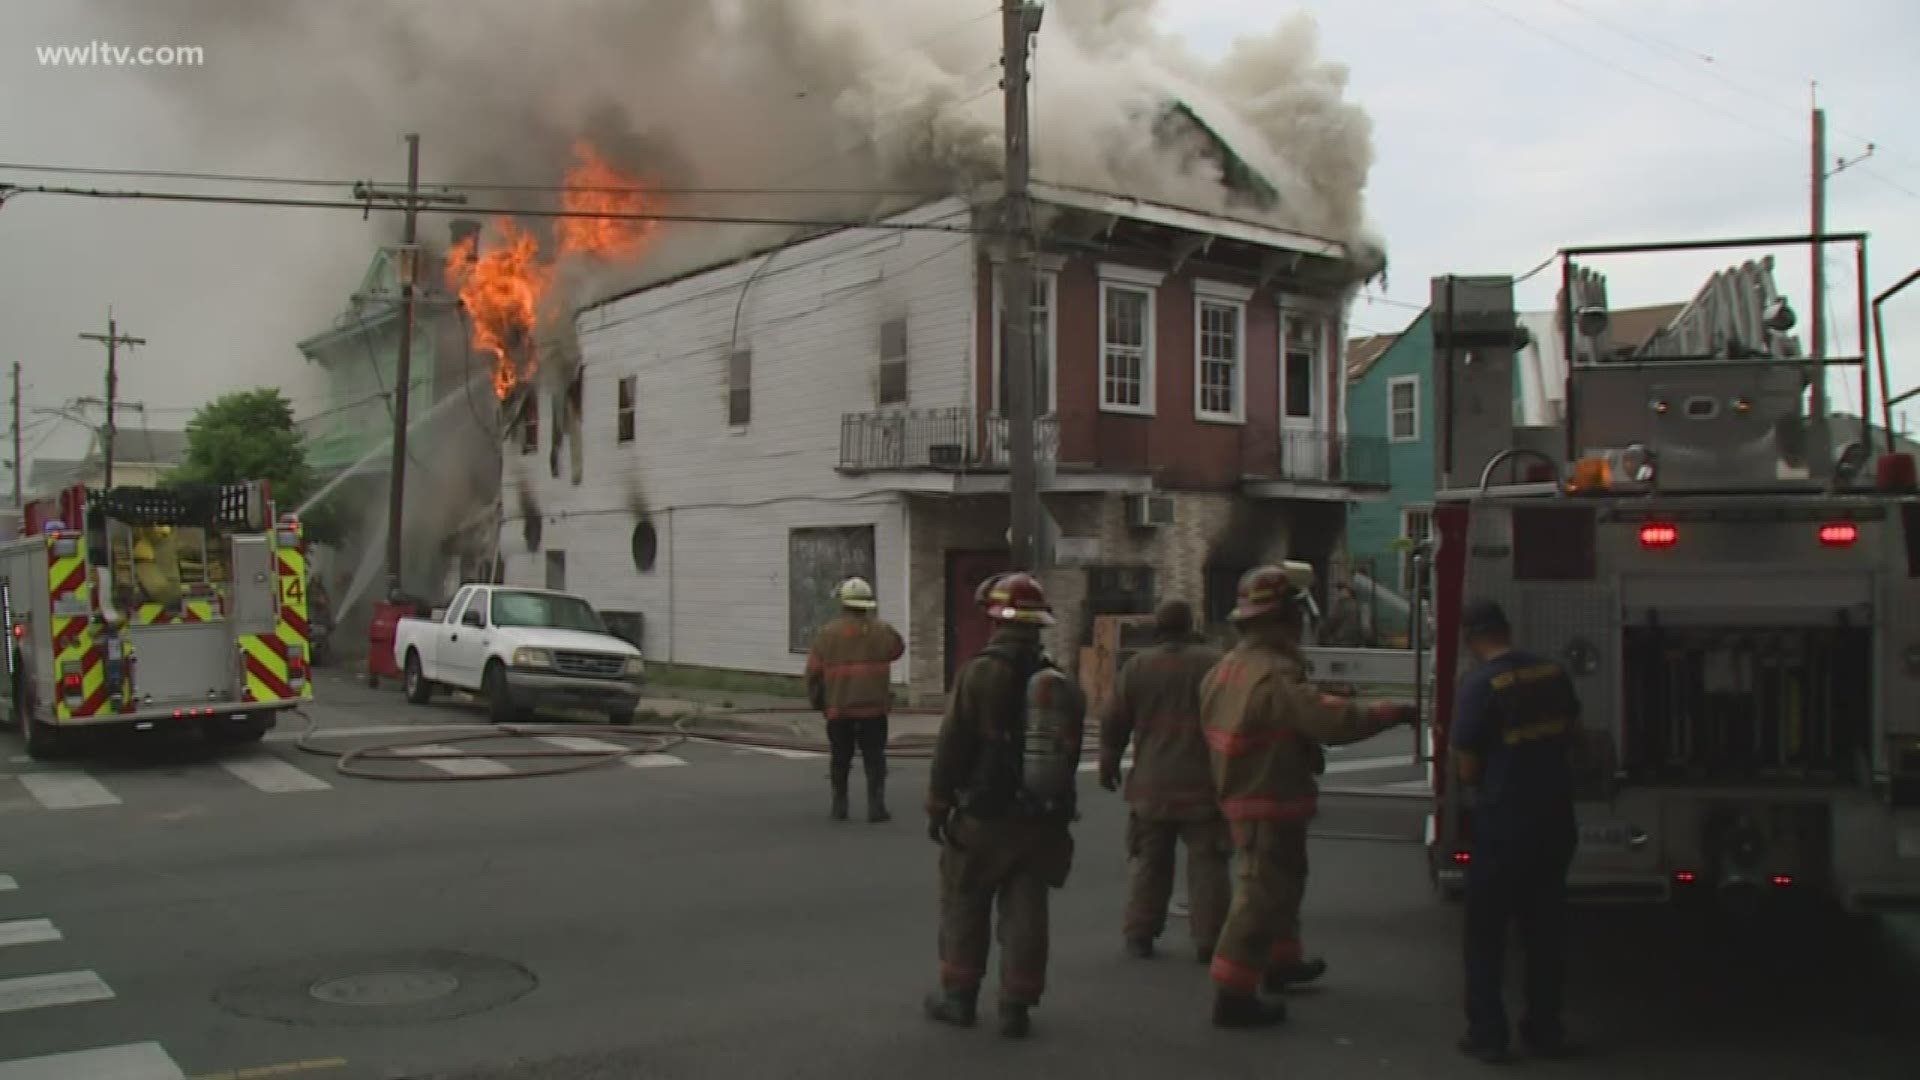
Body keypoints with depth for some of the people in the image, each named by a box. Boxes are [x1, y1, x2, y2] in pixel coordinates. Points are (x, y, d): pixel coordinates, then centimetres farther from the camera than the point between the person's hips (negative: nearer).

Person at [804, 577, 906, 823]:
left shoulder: (827, 632, -3)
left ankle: (839, 807, 16)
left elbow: (814, 672, 0)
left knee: (840, 759, 12)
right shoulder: (881, 630, -3)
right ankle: (876, 807, -2)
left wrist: (818, 702, 14)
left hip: (838, 708, 1)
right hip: (873, 707, 0)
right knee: (874, 758, 4)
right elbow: (898, 648, 17)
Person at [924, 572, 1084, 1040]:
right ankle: (1016, 1006, 11)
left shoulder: (980, 673, -14)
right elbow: (1069, 755, 12)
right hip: (1041, 820, 5)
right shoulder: (1061, 682, 5)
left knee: (965, 907, 11)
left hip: (983, 817, -4)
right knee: (1024, 912, 8)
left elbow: (951, 747, -13)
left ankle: (959, 995, 19)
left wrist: (937, 807, -3)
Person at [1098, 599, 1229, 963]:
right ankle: (1208, 940, 5)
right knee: (1206, 864, 5)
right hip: (1203, 784, -2)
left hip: (1152, 786, 2)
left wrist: (1108, 762, 19)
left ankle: (1140, 933, 17)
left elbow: (1114, 721, 5)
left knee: (1150, 862, 14)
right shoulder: (1215, 663, -4)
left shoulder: (1137, 667, 1)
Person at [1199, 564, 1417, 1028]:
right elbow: (1332, 721, -30)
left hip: (1240, 796, 10)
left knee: (1282, 881, 26)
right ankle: (1233, 995, 0)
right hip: (1271, 803, -10)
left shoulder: (1225, 669, 6)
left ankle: (1281, 962, 43)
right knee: (1261, 894, -3)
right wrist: (1392, 713, -18)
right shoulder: (1275, 674, -25)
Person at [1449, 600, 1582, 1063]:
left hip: (1503, 823, -5)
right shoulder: (1555, 674, 1)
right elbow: (1572, 741, 15)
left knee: (1486, 932, 8)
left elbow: (1467, 771, -13)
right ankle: (1545, 1031, 23)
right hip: (1555, 819, 5)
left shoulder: (1480, 686, -16)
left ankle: (1487, 1033, 9)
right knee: (1545, 929, 16)